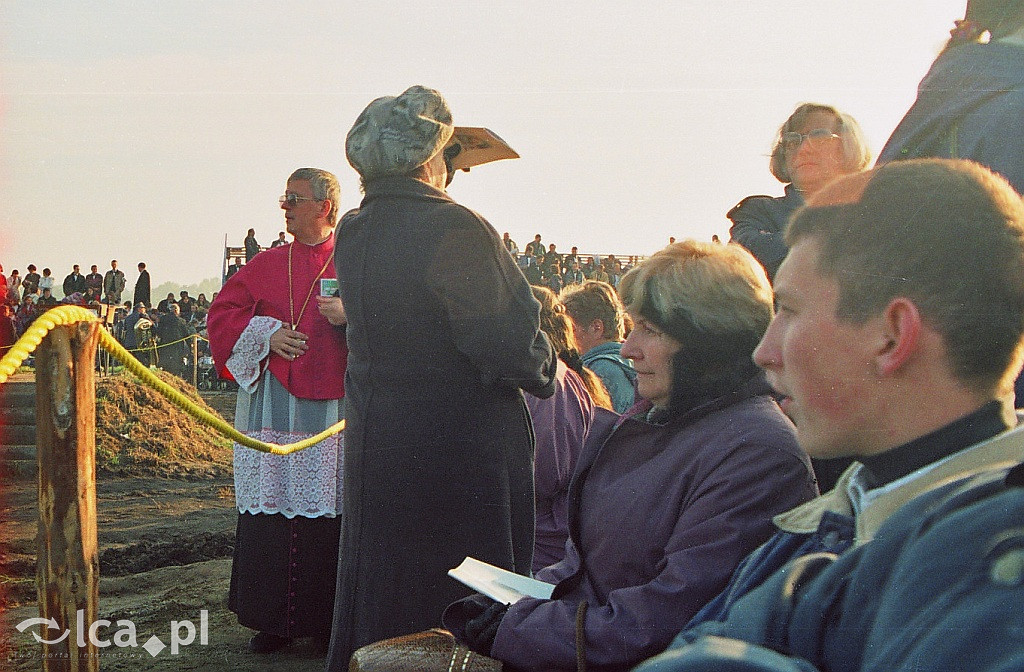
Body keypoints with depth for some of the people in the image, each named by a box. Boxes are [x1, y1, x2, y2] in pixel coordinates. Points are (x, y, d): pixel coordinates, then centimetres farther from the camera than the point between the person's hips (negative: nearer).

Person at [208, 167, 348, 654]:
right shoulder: (267, 264, 12)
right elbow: (221, 314, 12)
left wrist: (350, 316, -17)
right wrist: (266, 335, -4)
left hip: (334, 407, -2)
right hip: (273, 408, 2)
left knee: (331, 512, -1)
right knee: (272, 509, 2)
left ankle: (331, 621, 10)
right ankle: (274, 620, 11)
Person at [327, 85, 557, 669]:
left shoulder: (352, 235, 4)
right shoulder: (455, 228, -19)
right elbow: (509, 346, -21)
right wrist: (544, 370, 0)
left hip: (374, 446, 7)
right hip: (464, 456, -7)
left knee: (380, 615, 18)